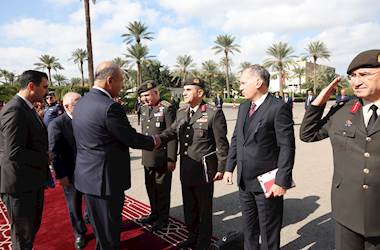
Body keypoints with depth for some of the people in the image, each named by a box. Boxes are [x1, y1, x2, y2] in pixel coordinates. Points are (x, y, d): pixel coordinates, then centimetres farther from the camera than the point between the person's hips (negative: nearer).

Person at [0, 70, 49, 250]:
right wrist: (45, 159, -15)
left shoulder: (27, 108, 10)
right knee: (23, 234, 9)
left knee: (32, 227, 25)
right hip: (19, 184, -9)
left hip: (32, 181, 9)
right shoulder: (15, 110, -22)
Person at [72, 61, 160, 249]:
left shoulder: (81, 103, 5)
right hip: (105, 179, -9)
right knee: (109, 232, 10)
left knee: (99, 228, 25)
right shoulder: (110, 107, -23)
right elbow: (132, 139, -17)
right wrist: (153, 141, 3)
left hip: (87, 176, 9)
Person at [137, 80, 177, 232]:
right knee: (150, 187, 17)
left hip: (162, 157, -7)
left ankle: (163, 218, 24)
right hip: (147, 157, 7)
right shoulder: (144, 109, 9)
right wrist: (143, 154, 16)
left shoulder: (167, 109, -13)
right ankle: (154, 213, 36)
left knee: (162, 189, 7)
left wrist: (171, 159, -17)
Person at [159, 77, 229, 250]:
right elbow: (171, 132, 6)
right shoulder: (181, 113, 8)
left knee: (204, 207, 10)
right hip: (185, 167, 6)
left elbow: (221, 144, -10)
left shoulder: (214, 113, -11)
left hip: (204, 168, -6)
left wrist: (221, 168, -10)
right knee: (189, 205, 19)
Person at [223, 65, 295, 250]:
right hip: (244, 181, 7)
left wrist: (281, 181, -17)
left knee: (269, 233, 12)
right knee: (248, 228, 22)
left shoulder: (279, 108, -15)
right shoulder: (243, 107, 8)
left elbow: (287, 147, -16)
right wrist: (229, 168, 9)